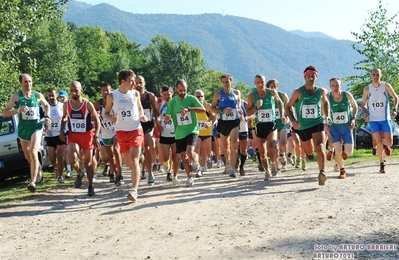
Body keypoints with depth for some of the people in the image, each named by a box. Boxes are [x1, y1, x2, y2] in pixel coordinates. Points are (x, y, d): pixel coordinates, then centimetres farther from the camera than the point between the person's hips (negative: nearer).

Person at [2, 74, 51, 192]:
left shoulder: (38, 95, 0)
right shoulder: (16, 96, -5)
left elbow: (46, 105, 22)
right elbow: (4, 113, -11)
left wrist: (47, 116, 6)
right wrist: (18, 110, -27)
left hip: (36, 126, -2)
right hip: (23, 129, 2)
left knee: (33, 153, -21)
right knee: (27, 157, 15)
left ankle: (33, 181, -19)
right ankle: (38, 168, 47)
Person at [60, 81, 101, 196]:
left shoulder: (88, 104, -10)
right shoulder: (67, 105, -1)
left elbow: (97, 120, -4)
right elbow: (64, 118, 18)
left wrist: (96, 136, -12)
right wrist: (62, 131, 5)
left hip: (87, 135, -1)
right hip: (73, 136, 1)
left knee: (88, 161, 7)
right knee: (73, 158, -22)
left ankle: (90, 186, 23)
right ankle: (79, 173, 11)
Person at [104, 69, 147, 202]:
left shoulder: (135, 93, 0)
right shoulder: (112, 96, -3)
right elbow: (106, 113, 7)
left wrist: (142, 116, -3)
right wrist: (111, 119, -15)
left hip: (136, 130, -1)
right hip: (121, 131, 1)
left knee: (134, 161, -14)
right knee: (128, 162, 12)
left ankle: (134, 190, -18)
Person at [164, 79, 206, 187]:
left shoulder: (191, 98, -4)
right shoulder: (172, 102, 3)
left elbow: (203, 109, -15)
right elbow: (167, 118, 4)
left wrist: (189, 109, -28)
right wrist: (167, 118, -21)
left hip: (192, 131, -3)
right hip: (179, 133, 3)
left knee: (190, 153, -22)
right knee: (183, 157, 7)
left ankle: (195, 158, 14)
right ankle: (189, 177, 25)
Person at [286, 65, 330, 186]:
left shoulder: (321, 91, -1)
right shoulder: (298, 92, -10)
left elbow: (325, 102, 21)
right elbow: (288, 107, -3)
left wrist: (327, 115, 6)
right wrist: (293, 121, -16)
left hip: (317, 123, 0)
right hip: (303, 127, 0)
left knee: (320, 148, -23)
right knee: (309, 152, 18)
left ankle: (322, 172, -31)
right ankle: (308, 154, 56)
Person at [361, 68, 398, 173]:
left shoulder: (386, 86, -2)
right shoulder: (367, 89, 0)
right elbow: (363, 104, 9)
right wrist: (365, 113, -9)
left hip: (385, 118, 0)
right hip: (373, 119, 0)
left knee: (389, 142, -6)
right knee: (379, 142, -8)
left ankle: (385, 146, 33)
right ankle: (382, 164, 8)